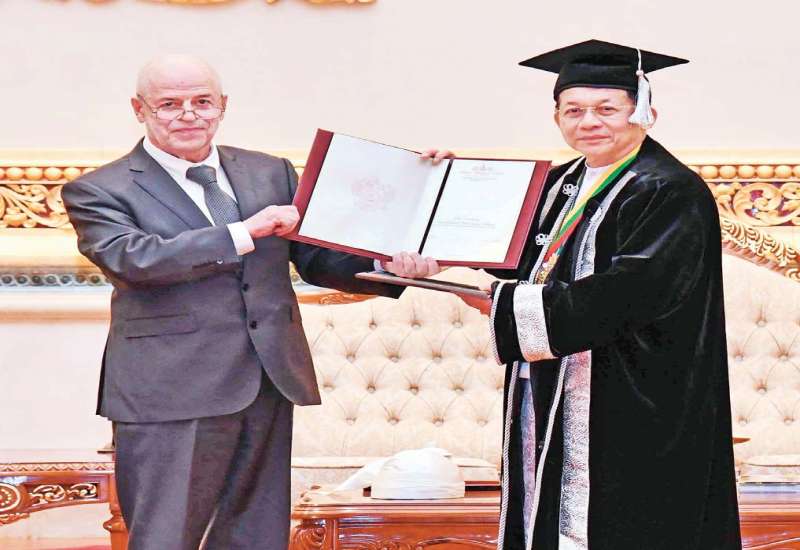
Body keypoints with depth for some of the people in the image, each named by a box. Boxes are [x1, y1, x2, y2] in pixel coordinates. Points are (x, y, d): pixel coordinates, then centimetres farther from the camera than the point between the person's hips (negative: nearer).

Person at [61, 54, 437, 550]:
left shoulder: (271, 173, 15)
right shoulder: (99, 192, 0)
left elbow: (318, 259, 15)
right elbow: (134, 259, -18)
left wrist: (390, 266, -5)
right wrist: (244, 232, -19)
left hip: (270, 388, 5)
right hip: (173, 395, -5)